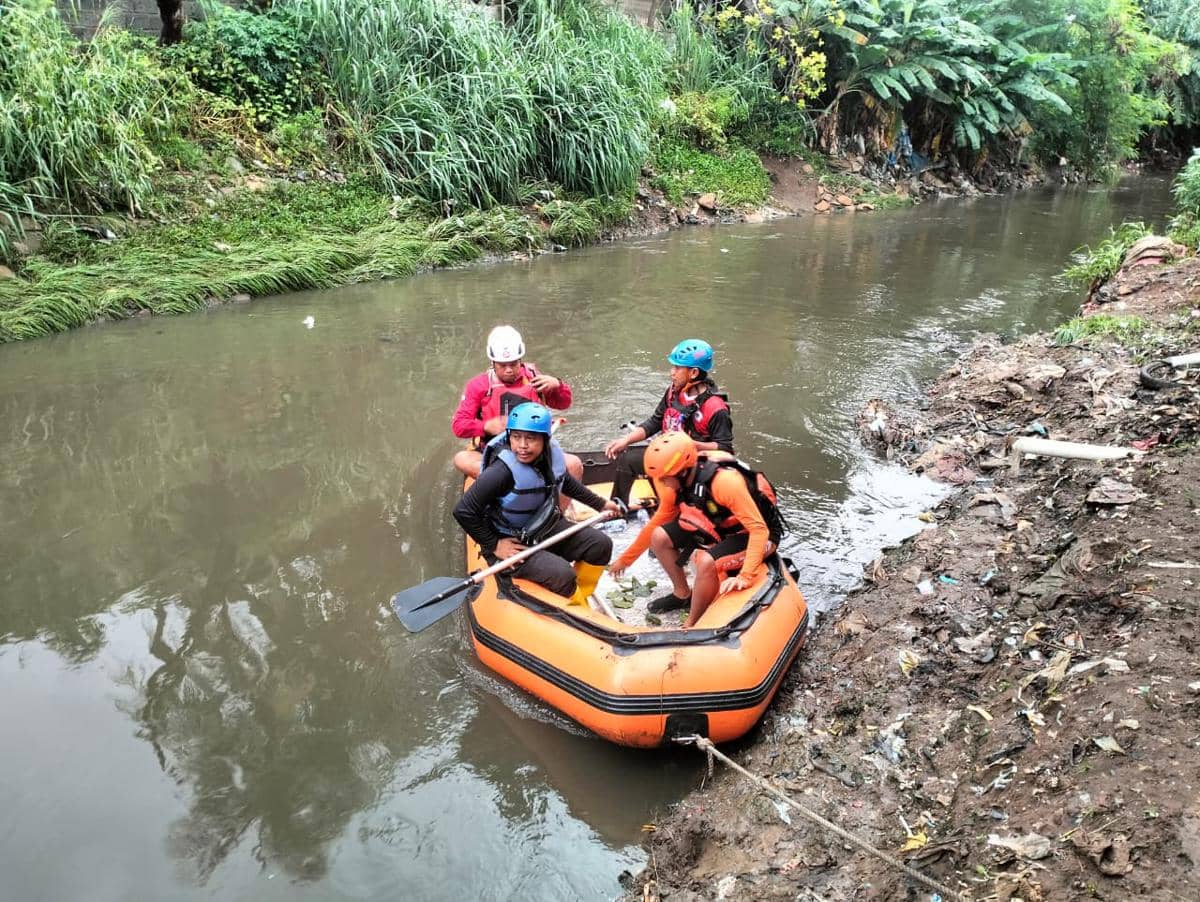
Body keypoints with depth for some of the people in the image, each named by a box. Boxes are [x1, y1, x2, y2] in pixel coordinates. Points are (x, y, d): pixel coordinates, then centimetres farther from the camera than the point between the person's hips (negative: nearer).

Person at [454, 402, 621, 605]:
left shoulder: (552, 453, -9)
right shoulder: (503, 471, -31)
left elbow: (566, 483, 15)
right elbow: (463, 511, -27)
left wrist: (600, 503, 20)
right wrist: (493, 546, -19)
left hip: (547, 528, 8)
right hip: (513, 544, -7)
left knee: (601, 545, 2)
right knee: (563, 576, -25)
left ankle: (580, 599, 21)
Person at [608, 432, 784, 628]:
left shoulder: (725, 481, -34)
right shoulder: (677, 484, -10)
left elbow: (759, 529, -33)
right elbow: (657, 523, 6)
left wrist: (745, 577, -42)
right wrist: (625, 559, 11)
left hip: (755, 536, -7)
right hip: (720, 527, 7)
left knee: (707, 562, -32)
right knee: (660, 537, -4)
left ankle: (690, 627, -10)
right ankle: (683, 595, 18)